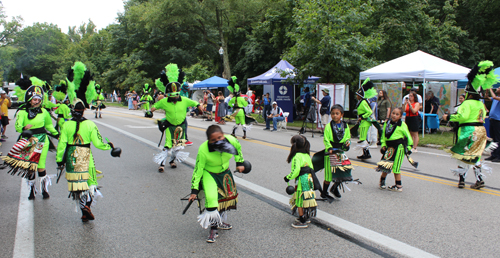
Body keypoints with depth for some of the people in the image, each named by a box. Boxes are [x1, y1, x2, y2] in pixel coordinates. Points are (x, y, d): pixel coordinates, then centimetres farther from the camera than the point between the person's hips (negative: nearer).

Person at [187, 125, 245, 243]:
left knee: (229, 194, 14)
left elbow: (238, 148, 0)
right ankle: (213, 229, -3)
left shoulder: (231, 140, -27)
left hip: (225, 172, 5)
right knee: (211, 198, -20)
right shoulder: (203, 150, -35)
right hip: (208, 174, -5)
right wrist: (194, 190, -21)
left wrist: (239, 162, 6)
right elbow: (198, 170, -23)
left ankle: (221, 221, 37)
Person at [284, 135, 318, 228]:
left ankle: (302, 221, 7)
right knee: (306, 199, 21)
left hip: (301, 181, -8)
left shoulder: (297, 156, -16)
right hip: (309, 180, 9)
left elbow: (296, 170, -22)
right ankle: (307, 217, 32)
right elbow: (311, 167, 14)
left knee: (299, 200, 2)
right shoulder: (307, 155, 10)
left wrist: (288, 177, -10)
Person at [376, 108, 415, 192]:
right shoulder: (387, 123, 7)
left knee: (395, 167, -2)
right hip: (389, 147, 5)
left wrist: (408, 147, 0)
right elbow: (383, 136, 15)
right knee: (385, 165, 9)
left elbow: (408, 137, 0)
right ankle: (382, 182, 27)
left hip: (399, 147, -5)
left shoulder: (402, 125, -7)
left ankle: (398, 186, 9)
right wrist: (383, 145, 7)